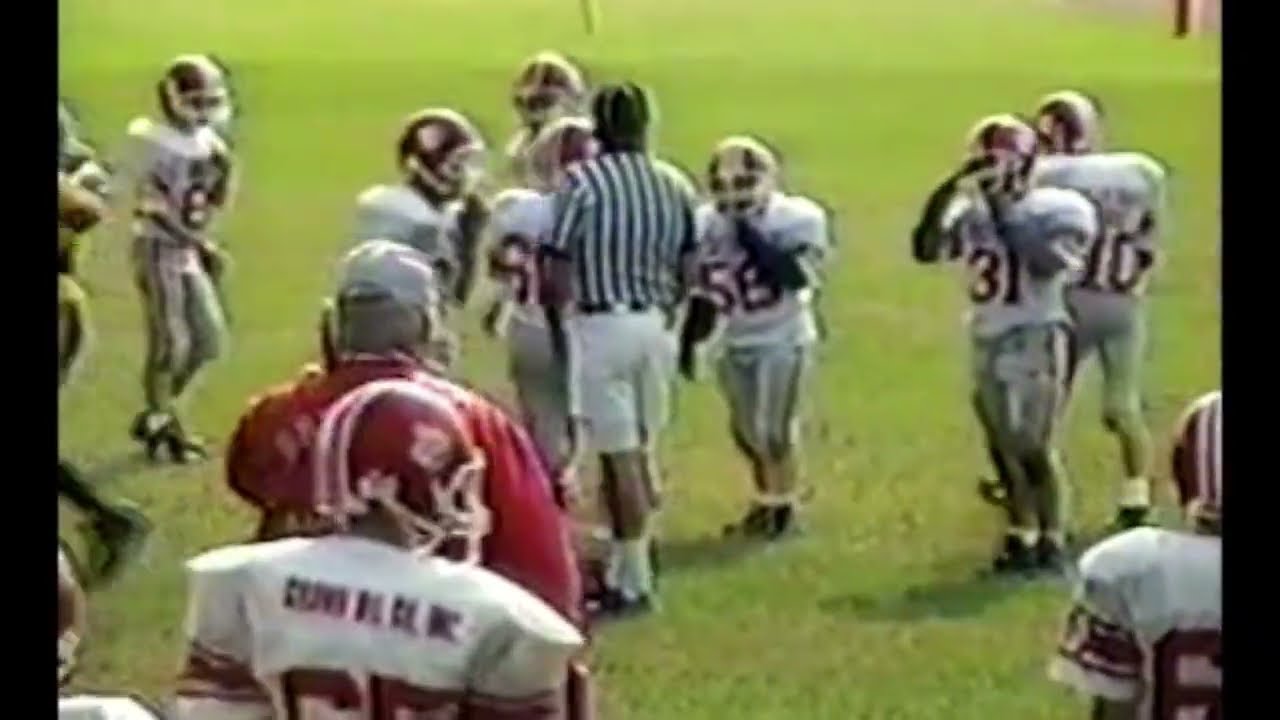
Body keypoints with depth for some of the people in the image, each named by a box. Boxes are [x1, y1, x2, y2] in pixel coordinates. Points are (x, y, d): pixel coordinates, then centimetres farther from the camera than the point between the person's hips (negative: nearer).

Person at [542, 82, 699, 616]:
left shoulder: (583, 182, -12)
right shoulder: (675, 186, 5)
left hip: (601, 326, -6)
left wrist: (558, 326, 3)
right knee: (639, 450, 16)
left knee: (620, 455, -3)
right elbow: (686, 272, 10)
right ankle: (625, 566, 25)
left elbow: (556, 270, -11)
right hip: (654, 325, 6)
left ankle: (634, 583, 0)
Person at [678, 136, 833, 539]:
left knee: (774, 429, -4)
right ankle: (765, 500, 29)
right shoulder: (710, 224, -4)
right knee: (744, 429, 11)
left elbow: (798, 276, -30)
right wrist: (689, 340, 3)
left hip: (783, 339, -5)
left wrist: (756, 242, -32)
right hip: (736, 342, 5)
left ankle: (784, 503, 16)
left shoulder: (796, 220, -18)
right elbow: (704, 291, 5)